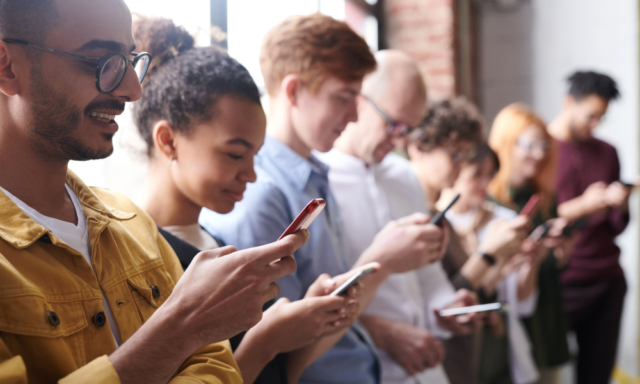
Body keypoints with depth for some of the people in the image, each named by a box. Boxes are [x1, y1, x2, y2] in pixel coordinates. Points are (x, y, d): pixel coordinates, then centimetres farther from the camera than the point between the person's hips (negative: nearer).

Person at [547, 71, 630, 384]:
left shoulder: (607, 153, 13)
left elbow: (617, 228, 12)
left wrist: (620, 205, -8)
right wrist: (583, 206, -18)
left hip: (608, 280, 5)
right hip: (561, 284, -5)